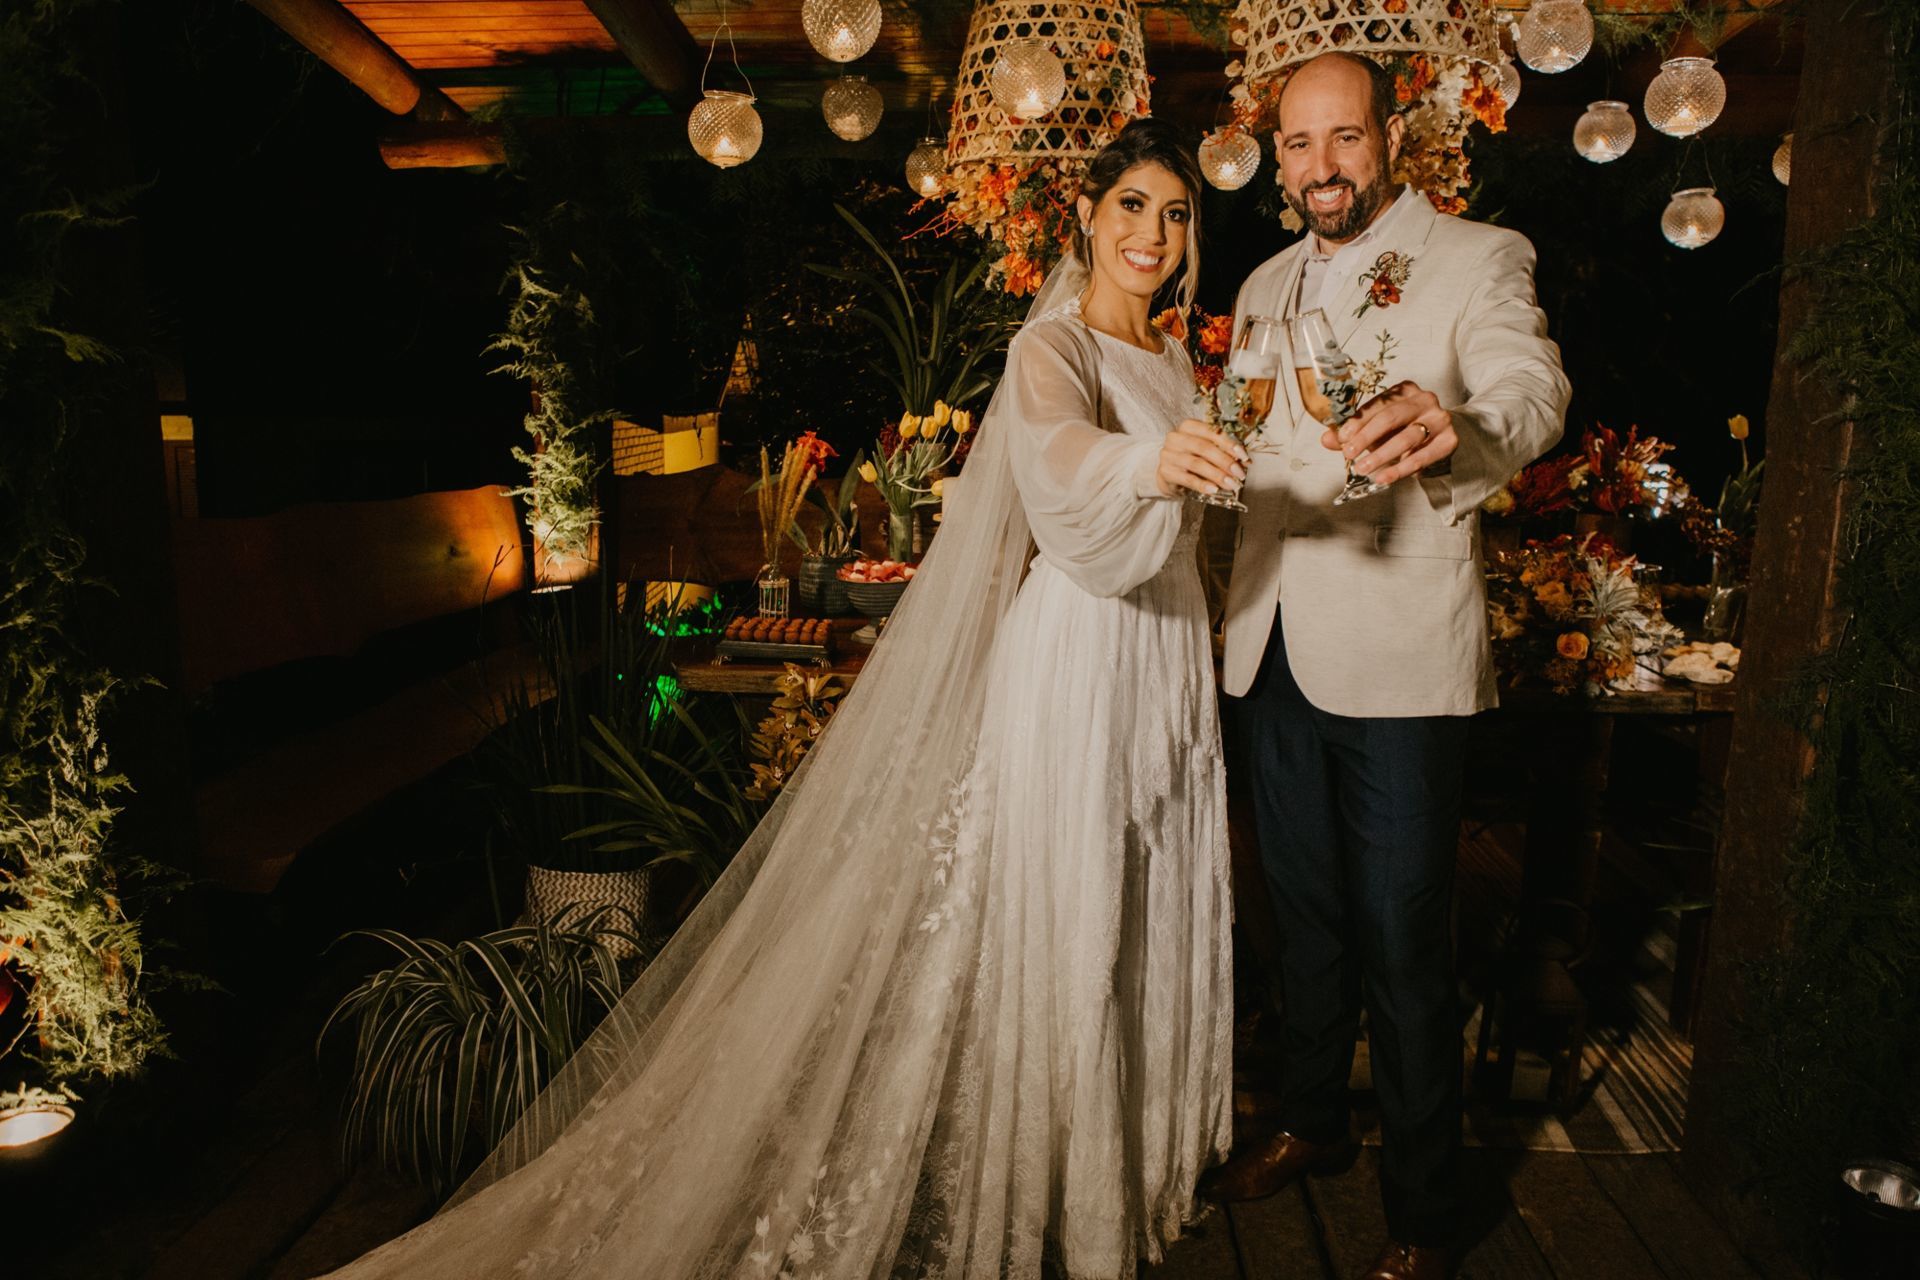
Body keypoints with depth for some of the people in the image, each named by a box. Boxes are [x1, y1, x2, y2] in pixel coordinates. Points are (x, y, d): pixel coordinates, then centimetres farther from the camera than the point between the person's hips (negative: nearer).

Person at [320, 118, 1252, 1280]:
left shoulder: (1173, 362, 14)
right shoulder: (1054, 344, -12)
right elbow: (1054, 453, -35)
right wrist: (1149, 461, -54)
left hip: (1170, 662, 8)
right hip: (1075, 661, -8)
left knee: (1153, 915, 16)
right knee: (1065, 930, -2)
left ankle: (1148, 1149, 35)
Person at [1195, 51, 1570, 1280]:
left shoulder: (1481, 259, -3)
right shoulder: (1267, 286, 15)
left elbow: (1534, 394, -23)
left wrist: (1451, 427, -45)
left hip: (1399, 662, -5)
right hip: (1275, 654, 6)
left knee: (1405, 947, 1)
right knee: (1306, 915, 18)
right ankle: (1311, 1121, 38)